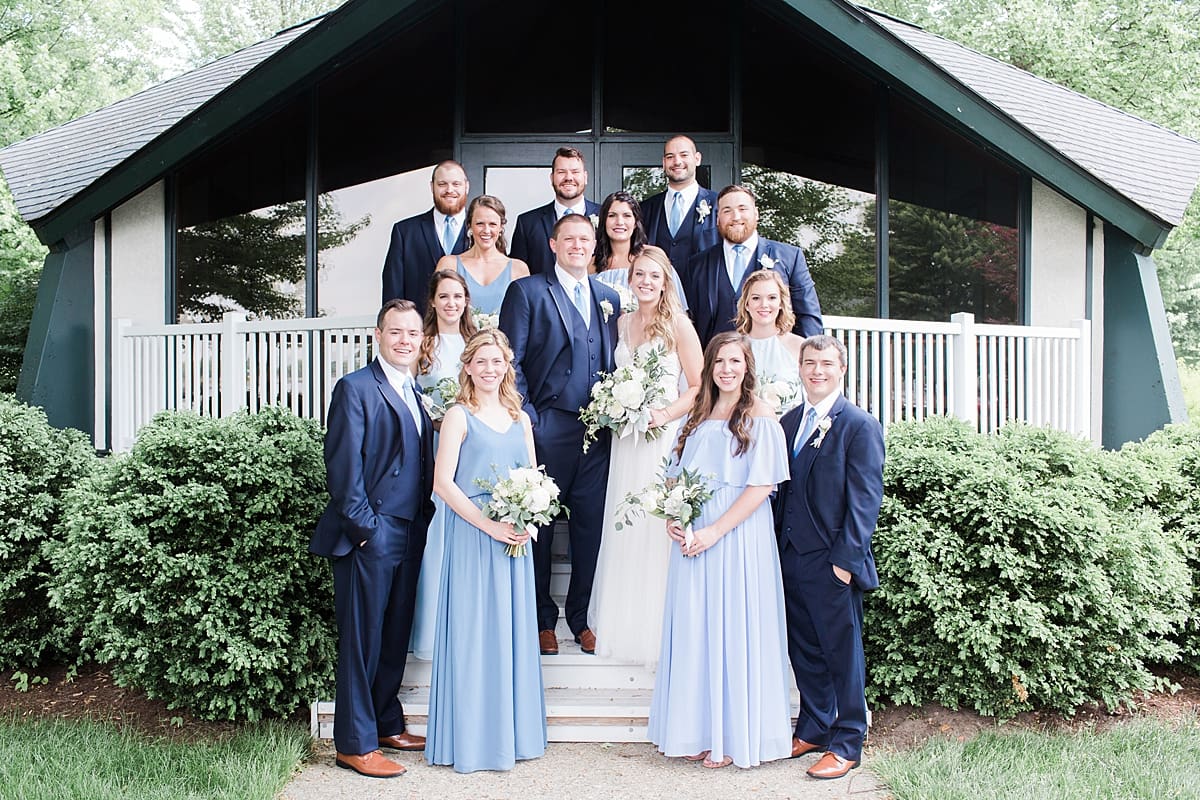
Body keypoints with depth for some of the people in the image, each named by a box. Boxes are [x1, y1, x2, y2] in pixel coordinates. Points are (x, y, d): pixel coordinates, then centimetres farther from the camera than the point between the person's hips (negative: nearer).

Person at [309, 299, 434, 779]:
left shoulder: (417, 394, 16)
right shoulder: (356, 388, -7)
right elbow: (343, 466, -13)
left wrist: (425, 522, 10)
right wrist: (364, 525, -16)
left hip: (410, 536, 8)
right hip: (370, 536, -8)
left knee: (395, 637, 16)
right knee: (361, 640, 0)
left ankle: (387, 725, 29)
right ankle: (355, 744, 10)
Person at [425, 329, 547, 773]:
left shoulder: (520, 418, 12)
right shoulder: (459, 416, -3)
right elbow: (442, 482, -11)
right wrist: (489, 525, -16)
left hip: (516, 538, 5)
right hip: (472, 535, -5)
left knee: (513, 631, 11)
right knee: (474, 633, 1)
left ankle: (512, 731, 24)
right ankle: (471, 737, 14)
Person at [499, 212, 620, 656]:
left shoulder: (610, 298, 15)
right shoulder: (527, 291, 1)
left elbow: (614, 363, 17)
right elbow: (510, 361, -4)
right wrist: (526, 419, -11)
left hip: (598, 430, 4)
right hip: (548, 428, -4)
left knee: (590, 524, 7)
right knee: (540, 523, 5)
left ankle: (581, 616, 22)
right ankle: (542, 619, 20)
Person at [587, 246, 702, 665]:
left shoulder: (678, 324, -6)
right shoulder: (623, 322, 11)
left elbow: (699, 386, -6)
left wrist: (665, 415, -18)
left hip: (663, 435, -5)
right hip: (626, 436, 5)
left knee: (656, 531, -2)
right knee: (623, 530, 9)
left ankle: (658, 628, 11)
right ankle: (623, 623, 22)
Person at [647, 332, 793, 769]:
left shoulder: (758, 416, -5)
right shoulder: (698, 414, 14)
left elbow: (762, 485, -12)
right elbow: (676, 474, 17)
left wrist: (715, 530, -17)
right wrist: (671, 517, -2)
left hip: (737, 536, -6)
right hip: (692, 536, 6)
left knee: (732, 629, 1)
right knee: (694, 630, 9)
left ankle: (732, 736, 15)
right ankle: (699, 729, 22)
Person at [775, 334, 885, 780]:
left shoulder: (860, 426, -7)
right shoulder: (789, 422, 12)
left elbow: (865, 498, -11)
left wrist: (846, 558, -15)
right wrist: (777, 548, 8)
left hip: (832, 562, -6)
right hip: (791, 559, 6)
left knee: (842, 652, 5)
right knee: (803, 650, 15)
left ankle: (846, 744, 18)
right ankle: (812, 730, 30)